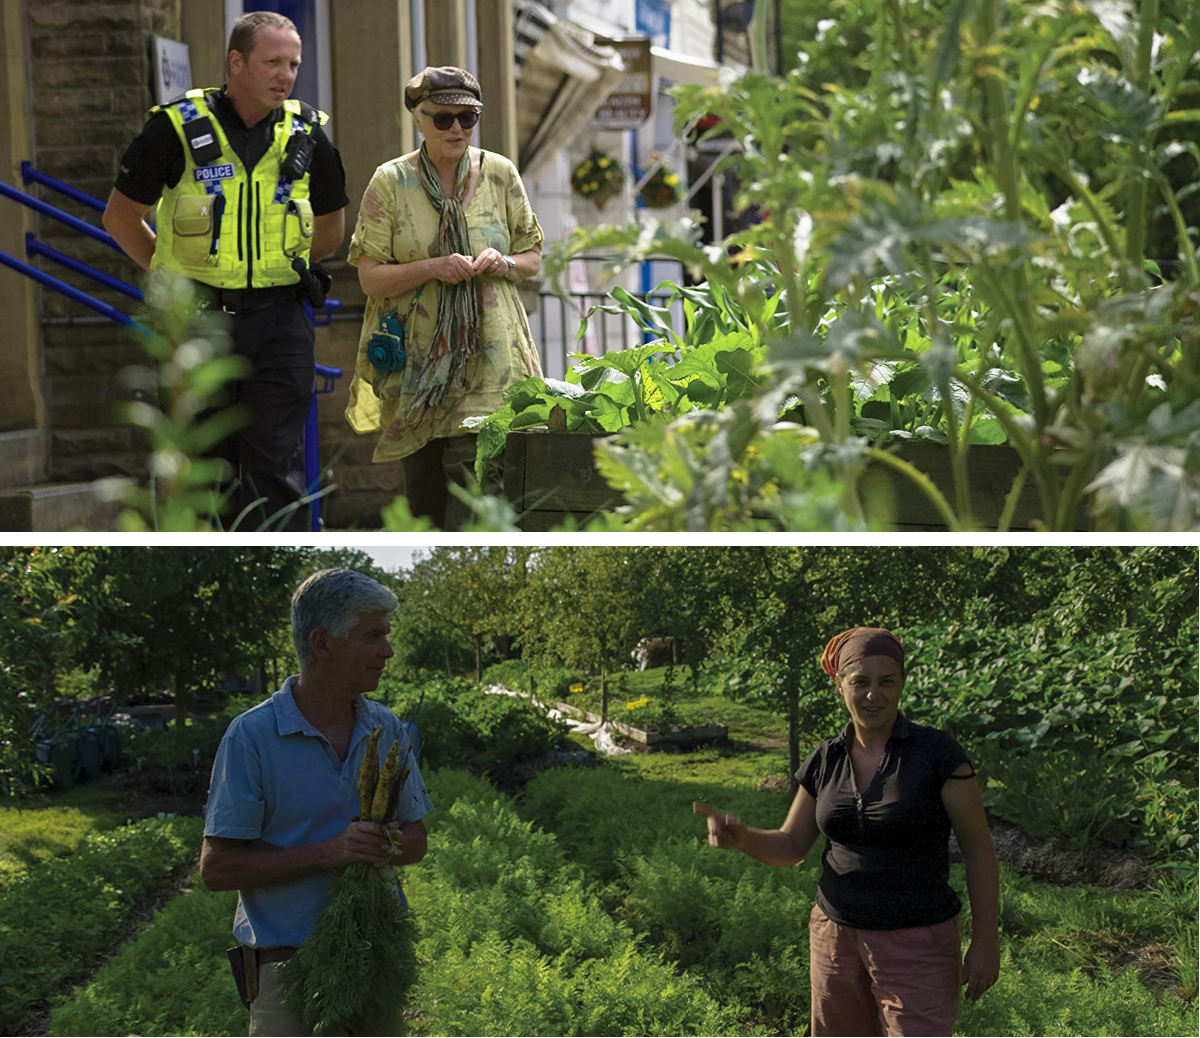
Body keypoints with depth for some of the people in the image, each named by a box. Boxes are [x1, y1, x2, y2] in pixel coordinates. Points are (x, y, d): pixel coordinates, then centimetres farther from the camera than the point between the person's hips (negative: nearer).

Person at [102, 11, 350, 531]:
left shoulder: (306, 134, 3)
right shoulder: (178, 127, -4)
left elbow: (331, 226, 20)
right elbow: (121, 216, 7)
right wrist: (172, 277, 8)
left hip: (278, 320, 1)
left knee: (276, 465, -4)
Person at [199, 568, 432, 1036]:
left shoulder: (388, 729, 8)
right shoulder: (251, 736, -8)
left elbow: (417, 839, 15)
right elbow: (217, 867, -11)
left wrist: (390, 844, -9)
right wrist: (327, 853, -20)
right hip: (287, 966, -4)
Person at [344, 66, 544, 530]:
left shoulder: (500, 174, 6)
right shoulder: (390, 183, 0)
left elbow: (532, 257, 14)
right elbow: (370, 277, -3)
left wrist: (503, 263, -9)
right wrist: (433, 268, -19)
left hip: (488, 356, 0)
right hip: (415, 360, 0)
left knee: (476, 473, -14)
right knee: (423, 483, 6)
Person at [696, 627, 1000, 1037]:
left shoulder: (937, 752, -13)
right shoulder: (825, 761, 2)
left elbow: (979, 848, -9)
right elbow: (791, 846, 8)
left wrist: (986, 941, -11)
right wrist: (740, 836, -13)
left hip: (917, 943, -5)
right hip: (838, 936, 5)